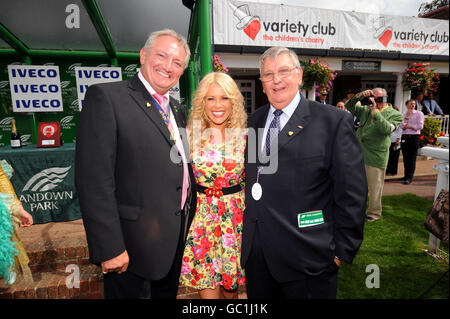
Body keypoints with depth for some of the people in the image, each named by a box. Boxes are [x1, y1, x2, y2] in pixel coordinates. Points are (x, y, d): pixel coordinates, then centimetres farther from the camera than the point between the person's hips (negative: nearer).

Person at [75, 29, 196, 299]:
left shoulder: (177, 109, 10)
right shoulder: (106, 97, -12)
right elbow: (94, 181, -18)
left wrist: (187, 225, 12)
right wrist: (109, 248, -19)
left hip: (176, 241, 7)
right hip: (134, 245, -7)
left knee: (168, 294, 23)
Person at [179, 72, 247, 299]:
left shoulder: (245, 136, -3)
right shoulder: (190, 135, -4)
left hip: (236, 216, 1)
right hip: (202, 216, 0)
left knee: (230, 289, 15)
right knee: (207, 288, 5)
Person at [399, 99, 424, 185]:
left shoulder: (419, 113, 3)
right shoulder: (403, 114, 12)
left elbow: (420, 126, -7)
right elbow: (401, 126, -3)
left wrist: (408, 126, -3)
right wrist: (407, 116, -7)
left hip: (414, 137, -3)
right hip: (404, 137, 4)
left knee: (412, 158, -5)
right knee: (405, 158, 7)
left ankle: (409, 178, -3)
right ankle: (406, 175, 17)